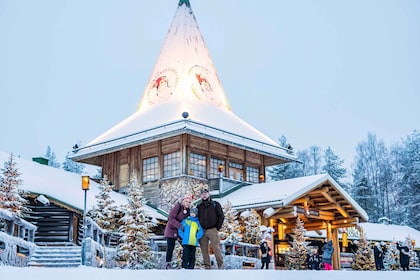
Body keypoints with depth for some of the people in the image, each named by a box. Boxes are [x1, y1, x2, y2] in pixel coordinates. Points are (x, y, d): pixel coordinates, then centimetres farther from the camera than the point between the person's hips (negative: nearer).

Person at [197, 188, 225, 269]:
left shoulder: (215, 204, 7)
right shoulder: (199, 206, 16)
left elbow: (221, 216, 4)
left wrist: (218, 227, -3)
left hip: (213, 230, -3)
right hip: (202, 231, 3)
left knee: (216, 248, -8)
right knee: (204, 249, 1)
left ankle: (220, 265, -2)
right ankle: (207, 265, 7)